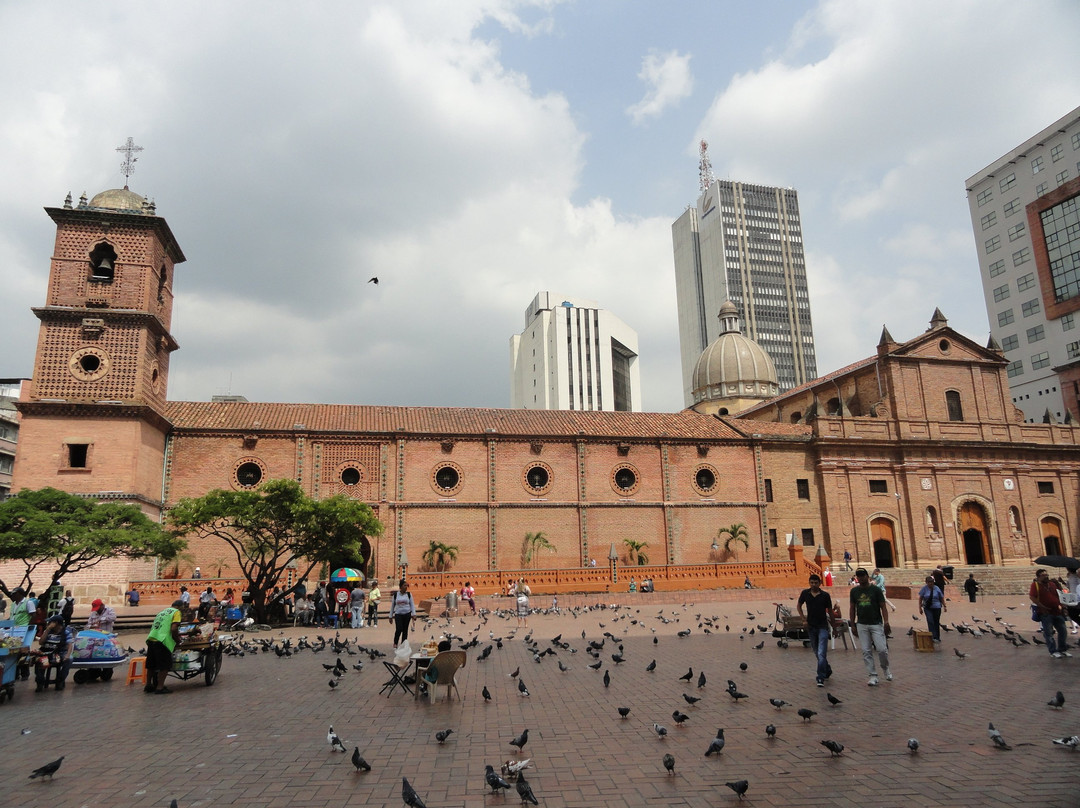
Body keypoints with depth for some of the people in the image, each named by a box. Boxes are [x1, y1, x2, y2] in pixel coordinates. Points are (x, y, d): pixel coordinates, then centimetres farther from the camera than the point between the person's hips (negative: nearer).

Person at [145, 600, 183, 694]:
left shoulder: (162, 611, 25)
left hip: (151, 639, 8)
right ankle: (160, 687, -1)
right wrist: (178, 640, 3)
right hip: (162, 641, -8)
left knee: (151, 665, 18)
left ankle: (148, 685, 27)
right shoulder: (177, 612, 2)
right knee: (164, 666, 0)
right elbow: (173, 629, -11)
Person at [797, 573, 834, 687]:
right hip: (811, 626, 4)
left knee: (821, 653, -13)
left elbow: (830, 611, 4)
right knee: (817, 653, 15)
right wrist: (803, 619, 4)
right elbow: (799, 606, 15)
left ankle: (821, 678, -11)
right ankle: (828, 670, 37)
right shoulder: (805, 593, 0)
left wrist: (833, 627, 8)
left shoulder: (825, 595, -6)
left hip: (823, 627, -3)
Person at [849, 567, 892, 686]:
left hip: (876, 624, -3)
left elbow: (883, 607, -3)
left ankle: (886, 668, 22)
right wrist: (852, 624, 6)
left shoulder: (876, 590, -3)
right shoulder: (854, 591, 6)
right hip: (862, 625, 3)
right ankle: (872, 675, 9)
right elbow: (852, 608, 11)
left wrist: (886, 622, -15)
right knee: (866, 651, 1)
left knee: (882, 649, -7)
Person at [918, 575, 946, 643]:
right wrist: (920, 608, -1)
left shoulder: (937, 589, 1)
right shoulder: (924, 589, -1)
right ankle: (934, 637, -18)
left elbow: (942, 598, 10)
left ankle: (938, 638, 22)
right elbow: (920, 598, 3)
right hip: (927, 608, -1)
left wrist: (944, 606, 8)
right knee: (930, 622, -15)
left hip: (937, 608, 1)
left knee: (936, 623, 8)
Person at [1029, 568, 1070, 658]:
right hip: (1046, 613, -6)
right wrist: (1042, 607, -18)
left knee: (1063, 631, 11)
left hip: (1057, 612, 6)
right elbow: (1032, 597, -15)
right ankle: (1053, 651, 7)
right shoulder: (1035, 584, -5)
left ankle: (1062, 649, 26)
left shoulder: (1052, 584, 13)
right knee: (1048, 633, -1)